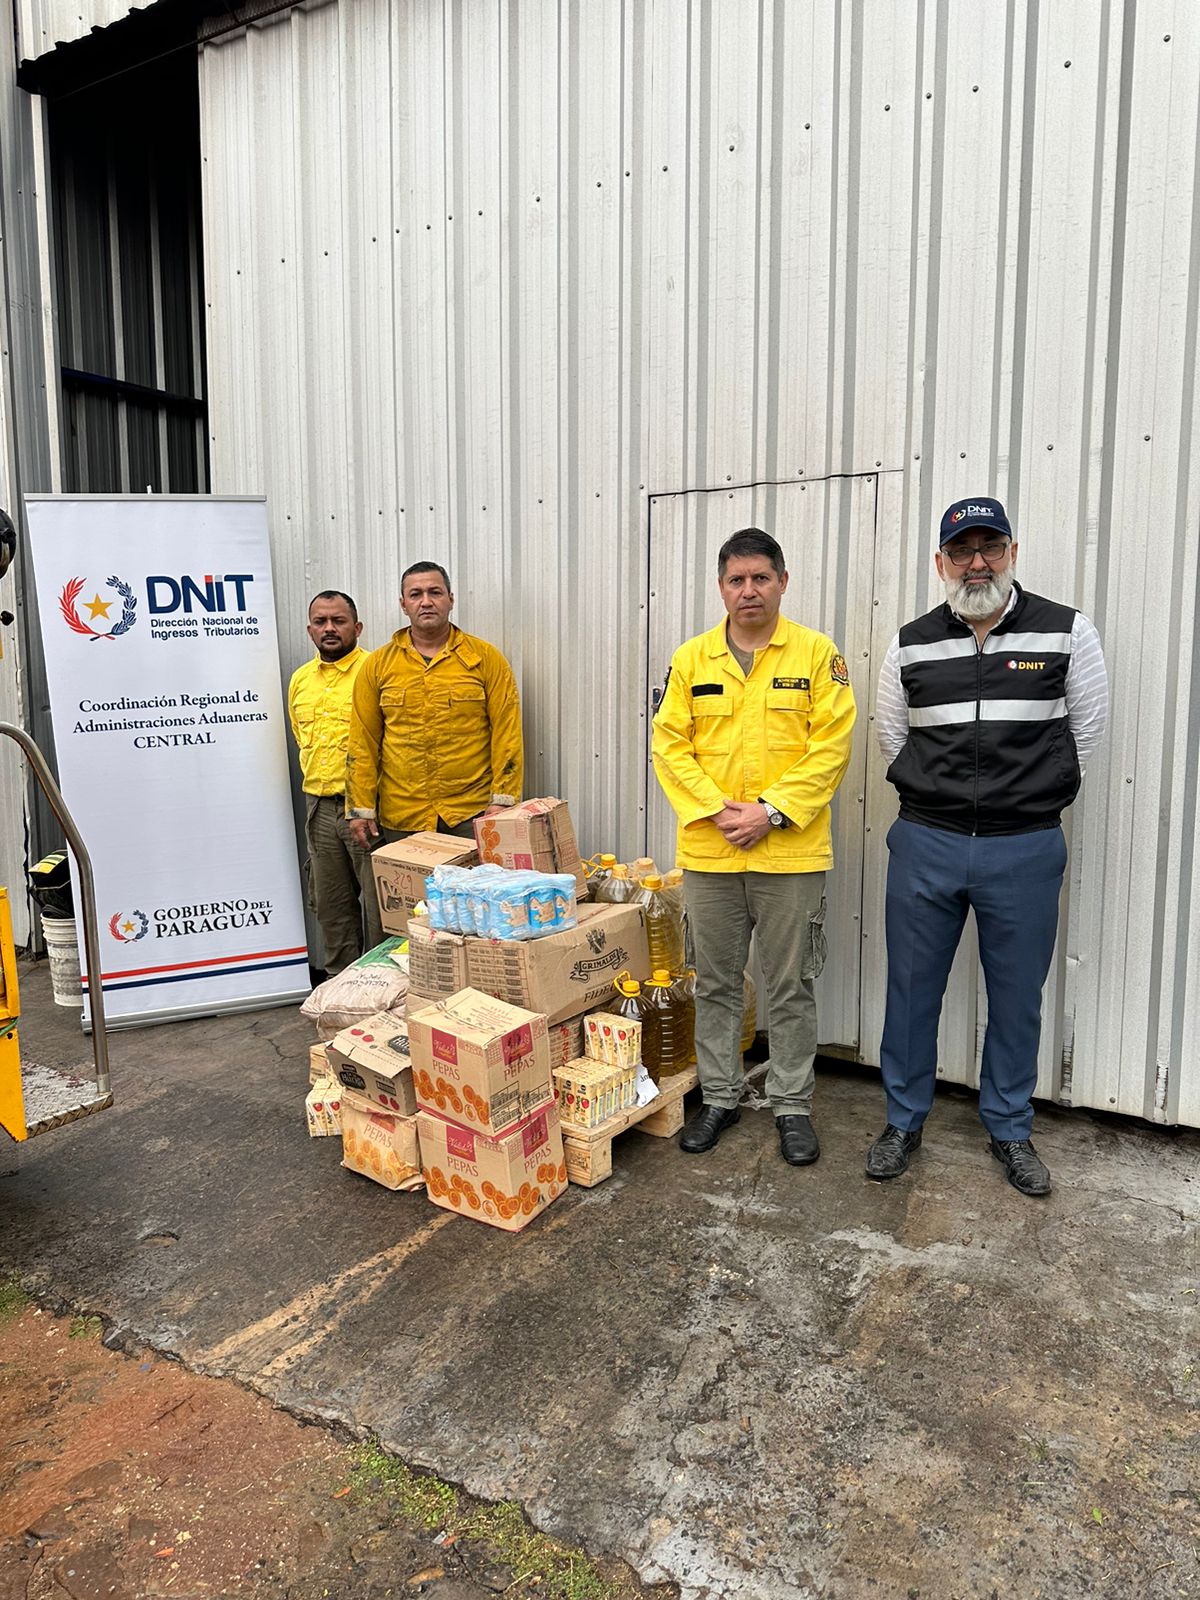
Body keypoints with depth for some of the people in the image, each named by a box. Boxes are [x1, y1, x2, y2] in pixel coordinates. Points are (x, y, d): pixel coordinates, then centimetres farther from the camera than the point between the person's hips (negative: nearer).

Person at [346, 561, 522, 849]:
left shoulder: (486, 658, 3)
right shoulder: (378, 665, 7)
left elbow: (507, 733, -1)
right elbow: (363, 742, 7)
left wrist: (502, 801, -8)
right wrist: (361, 809, 2)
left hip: (472, 814, -1)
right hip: (401, 818, 2)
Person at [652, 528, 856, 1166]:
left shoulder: (816, 653, -2)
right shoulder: (691, 658, 5)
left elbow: (830, 747, -7)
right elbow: (669, 744, 1)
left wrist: (771, 812, -15)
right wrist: (716, 810, -11)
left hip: (791, 853, -2)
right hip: (707, 853, 3)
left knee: (791, 987, 8)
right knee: (715, 983, 13)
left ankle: (792, 1106, 25)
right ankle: (719, 1096, 29)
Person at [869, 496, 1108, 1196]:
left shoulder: (1068, 633, -2)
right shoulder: (912, 644, 3)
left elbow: (1087, 731, 6)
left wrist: (1030, 797, 9)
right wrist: (941, 796, 9)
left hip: (1026, 850, -1)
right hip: (925, 844, 2)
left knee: (1017, 996, 11)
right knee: (912, 988, 10)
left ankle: (1011, 1129, 32)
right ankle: (904, 1121, 28)